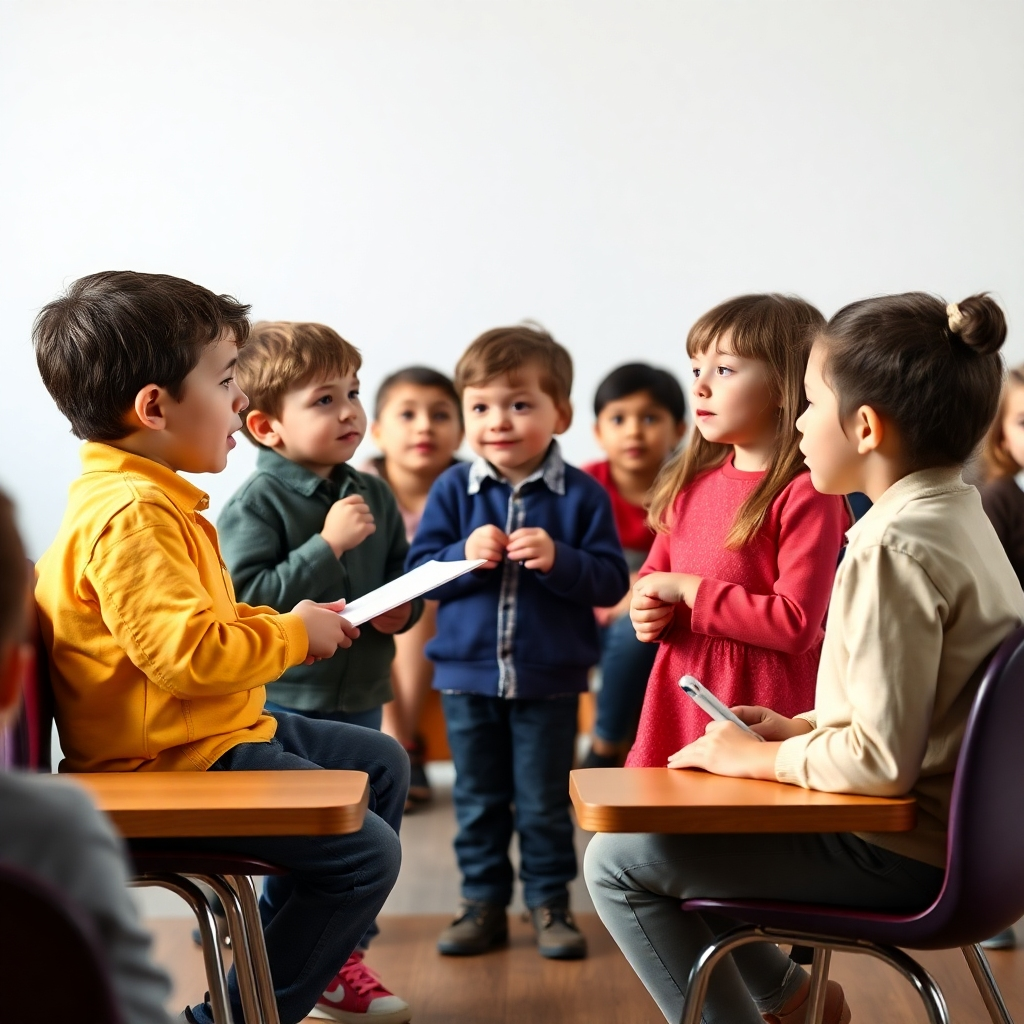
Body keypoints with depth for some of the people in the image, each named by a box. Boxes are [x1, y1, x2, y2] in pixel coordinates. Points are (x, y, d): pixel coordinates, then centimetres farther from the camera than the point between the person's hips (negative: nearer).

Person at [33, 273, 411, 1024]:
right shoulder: (131, 514, -24)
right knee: (366, 851, -15)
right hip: (169, 765, -11)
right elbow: (189, 652, -32)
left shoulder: (151, 497, 12)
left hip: (216, 732, 11)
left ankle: (319, 948, 38)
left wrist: (286, 624, 9)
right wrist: (292, 635, -16)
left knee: (381, 764, 23)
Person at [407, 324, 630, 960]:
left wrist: (558, 560, -25)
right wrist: (466, 555, -20)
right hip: (467, 672, 2)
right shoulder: (452, 490, 0)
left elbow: (611, 581, -9)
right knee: (478, 801, 13)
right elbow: (419, 570, -2)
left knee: (545, 802, 9)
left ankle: (550, 903, 23)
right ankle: (484, 903, 26)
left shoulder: (582, 494, -6)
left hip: (550, 676, -2)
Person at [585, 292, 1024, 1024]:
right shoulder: (959, 516, 6)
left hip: (897, 855, -10)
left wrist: (759, 758, -14)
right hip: (947, 825, 10)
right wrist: (803, 727, 8)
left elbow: (880, 761, -28)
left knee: (616, 862, -5)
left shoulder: (892, 549, -25)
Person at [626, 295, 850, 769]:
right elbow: (653, 573, 22)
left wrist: (690, 590, -15)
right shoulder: (693, 483, 9)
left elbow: (796, 623, -19)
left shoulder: (806, 494, -13)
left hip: (761, 712, -6)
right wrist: (649, 611, -1)